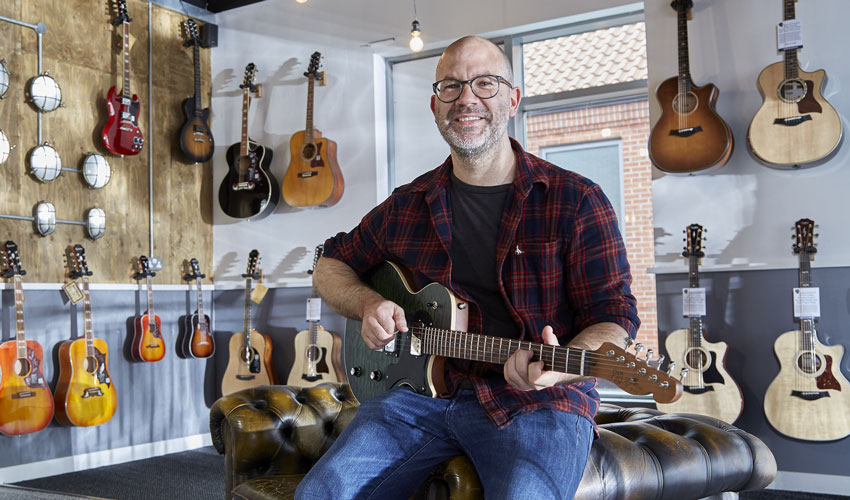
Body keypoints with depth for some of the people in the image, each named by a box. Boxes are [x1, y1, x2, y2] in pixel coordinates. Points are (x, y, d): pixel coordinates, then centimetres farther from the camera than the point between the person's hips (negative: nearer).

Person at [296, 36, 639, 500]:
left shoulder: (575, 201, -2)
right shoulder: (408, 205, 10)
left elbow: (613, 315, -5)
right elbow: (330, 266, 21)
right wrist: (369, 304, -1)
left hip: (537, 399, -3)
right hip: (425, 387, 3)